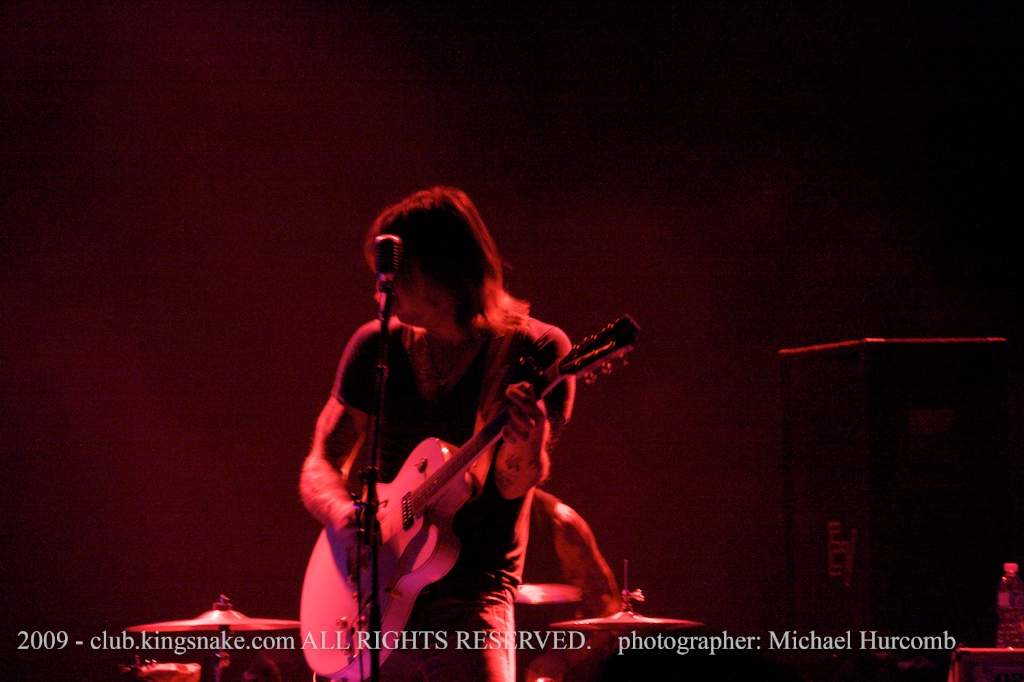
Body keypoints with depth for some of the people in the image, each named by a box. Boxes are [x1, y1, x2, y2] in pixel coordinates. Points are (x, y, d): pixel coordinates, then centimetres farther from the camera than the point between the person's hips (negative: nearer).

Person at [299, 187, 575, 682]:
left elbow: (513, 482, -13)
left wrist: (524, 443, -36)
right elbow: (320, 466, 8)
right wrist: (346, 515, -14)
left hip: (470, 598, -3)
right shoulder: (377, 346, 5)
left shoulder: (536, 350, -4)